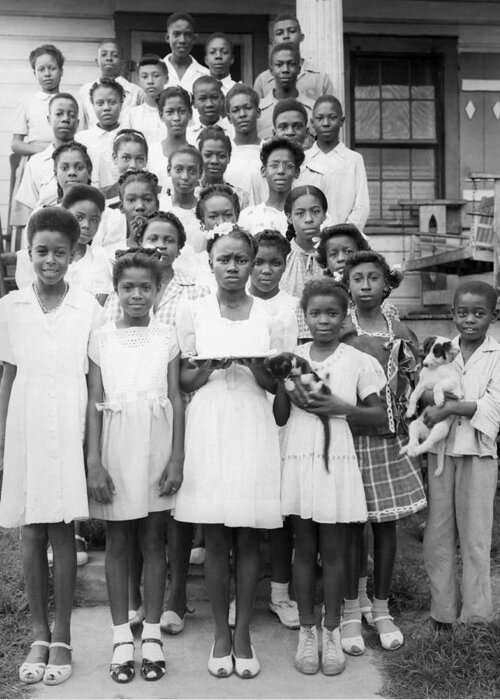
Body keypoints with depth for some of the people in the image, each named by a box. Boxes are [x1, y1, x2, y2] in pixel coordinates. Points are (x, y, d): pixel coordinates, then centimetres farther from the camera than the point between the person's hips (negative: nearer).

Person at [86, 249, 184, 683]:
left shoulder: (166, 337, 3)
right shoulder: (102, 338, 2)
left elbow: (176, 399, 2)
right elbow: (94, 402, 0)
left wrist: (177, 458, -4)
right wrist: (94, 461, -6)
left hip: (157, 447, 0)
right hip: (116, 447, 0)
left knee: (153, 539, 7)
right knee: (117, 541, 7)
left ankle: (152, 633, 19)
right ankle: (122, 635, 19)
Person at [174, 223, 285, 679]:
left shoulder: (268, 316, 6)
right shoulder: (193, 313, 5)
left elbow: (276, 384, 5)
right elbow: (185, 380, 5)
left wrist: (253, 365, -14)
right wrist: (211, 365, -14)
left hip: (253, 431, 0)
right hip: (209, 431, 0)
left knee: (248, 538, 4)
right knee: (216, 539, 4)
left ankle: (243, 633, 18)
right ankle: (221, 634, 18)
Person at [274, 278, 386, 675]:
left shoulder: (358, 361, 0)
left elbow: (379, 415, 1)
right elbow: (279, 418, 7)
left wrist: (339, 407, -13)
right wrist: (285, 388, -11)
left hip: (337, 463, -1)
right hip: (298, 461, 2)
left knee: (333, 550, 4)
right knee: (305, 549, 9)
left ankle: (331, 632, 19)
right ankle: (306, 632, 21)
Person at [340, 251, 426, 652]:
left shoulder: (400, 334, 7)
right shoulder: (337, 332, -3)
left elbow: (405, 390, 10)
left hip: (388, 439, 3)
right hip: (347, 437, -3)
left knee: (387, 524, 9)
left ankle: (382, 610, 24)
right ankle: (351, 613, 16)